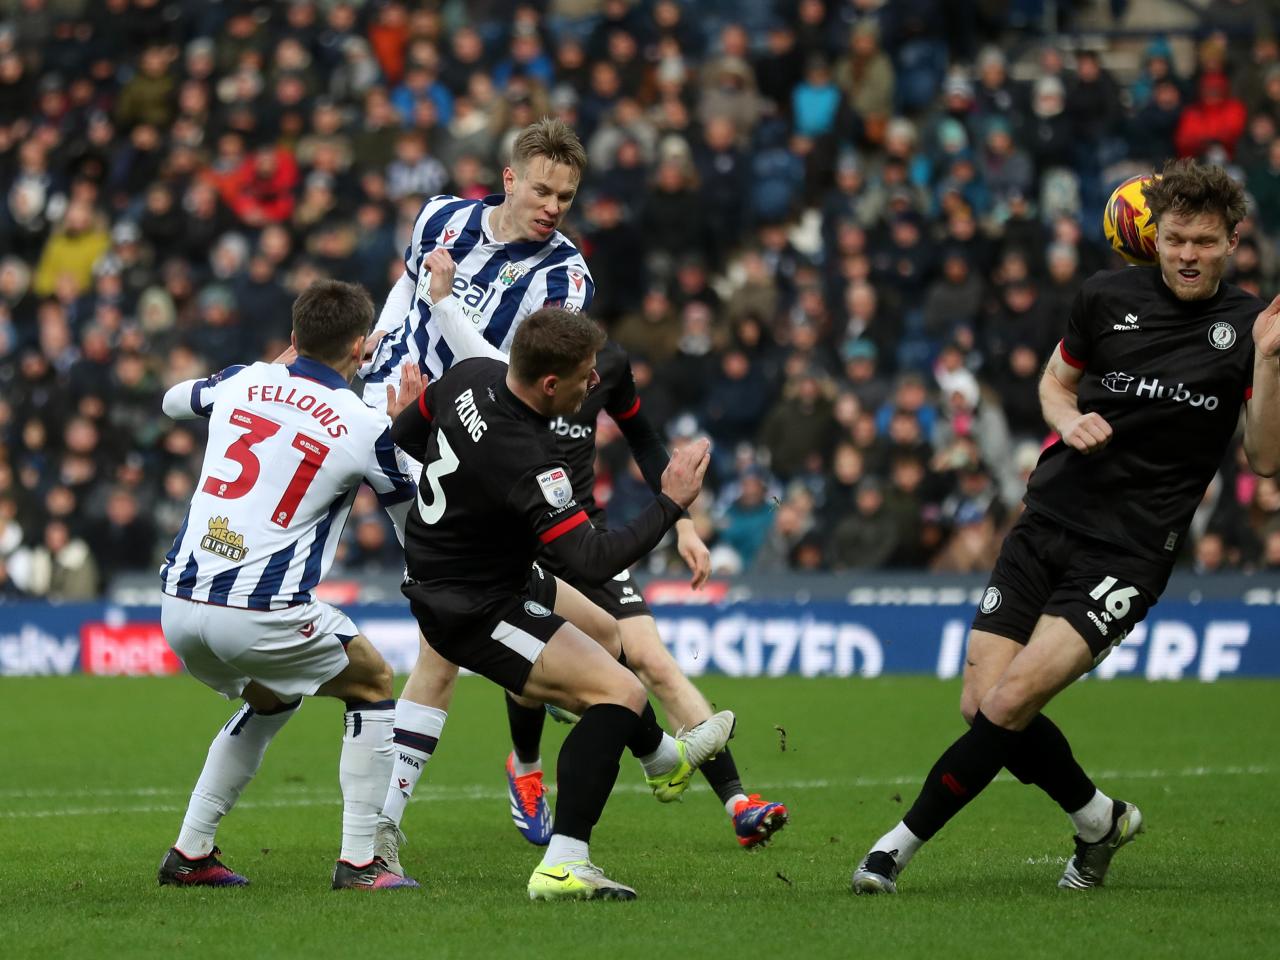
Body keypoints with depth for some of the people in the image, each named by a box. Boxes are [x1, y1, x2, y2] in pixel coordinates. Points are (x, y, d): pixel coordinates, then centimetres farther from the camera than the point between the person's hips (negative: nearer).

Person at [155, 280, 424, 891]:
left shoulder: (243, 383, 8)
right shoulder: (367, 428, -3)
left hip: (179, 606, 6)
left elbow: (173, 400, 34)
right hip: (259, 615, -6)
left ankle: (190, 853, 26)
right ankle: (358, 862, 10)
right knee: (374, 688, 18)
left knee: (270, 701, 32)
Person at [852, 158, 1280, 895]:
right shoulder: (1110, 297, 4)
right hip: (1049, 522, 4)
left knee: (1009, 704, -18)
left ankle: (901, 846, -2)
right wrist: (1069, 418, -1)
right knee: (981, 706, -2)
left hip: (1127, 555, -4)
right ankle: (1100, 819, 23)